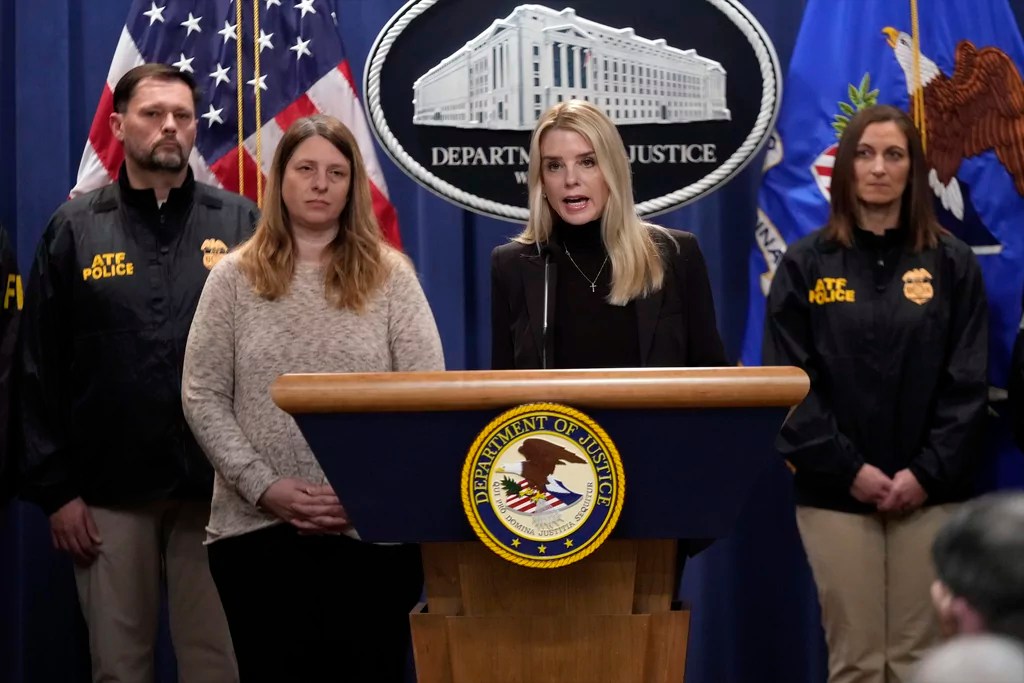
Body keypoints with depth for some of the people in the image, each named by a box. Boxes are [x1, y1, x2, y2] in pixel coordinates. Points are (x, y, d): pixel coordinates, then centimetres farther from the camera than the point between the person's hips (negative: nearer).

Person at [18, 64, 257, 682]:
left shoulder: (241, 224, 5)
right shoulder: (75, 230, 6)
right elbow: (41, 369, 5)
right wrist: (54, 489, 0)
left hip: (220, 488, 0)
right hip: (107, 491, 1)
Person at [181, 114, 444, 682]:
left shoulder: (389, 276, 4)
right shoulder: (235, 278, 5)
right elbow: (202, 399, 1)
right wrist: (263, 487, -11)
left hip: (372, 530, 0)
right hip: (256, 528, 0)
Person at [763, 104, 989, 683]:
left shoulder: (951, 262, 5)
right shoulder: (806, 264, 3)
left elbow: (967, 382, 1)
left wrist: (928, 472, -10)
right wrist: (848, 469, -11)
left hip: (928, 490, 1)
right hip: (836, 490, 0)